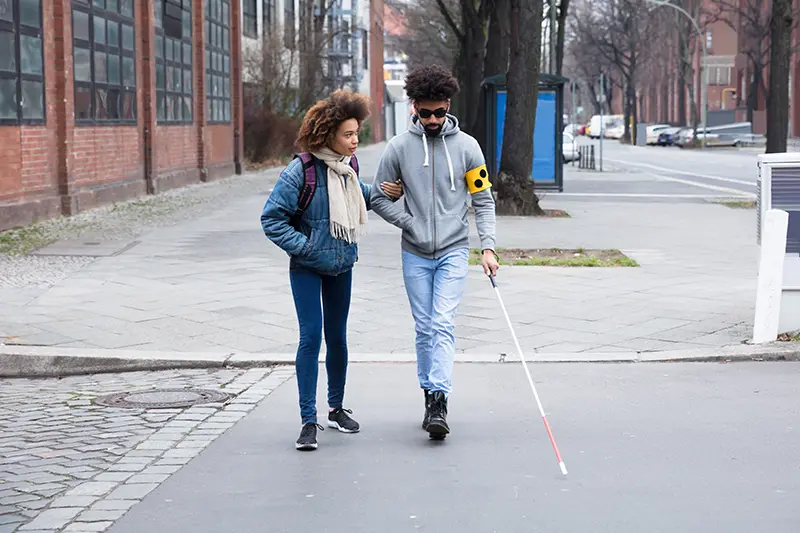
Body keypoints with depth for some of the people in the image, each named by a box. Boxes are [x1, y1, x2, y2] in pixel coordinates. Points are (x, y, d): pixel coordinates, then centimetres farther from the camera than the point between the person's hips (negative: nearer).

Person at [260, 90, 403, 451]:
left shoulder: (348, 165, 0)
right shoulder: (301, 170, -19)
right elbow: (272, 218, -16)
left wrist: (382, 191, 5)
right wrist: (303, 246, -19)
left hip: (341, 266, 6)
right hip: (307, 268, -5)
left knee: (337, 336, 13)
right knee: (311, 336, -9)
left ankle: (336, 408, 29)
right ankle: (308, 421, -3)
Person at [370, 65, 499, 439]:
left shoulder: (466, 146, 0)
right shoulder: (399, 147, 0)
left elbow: (483, 200, 2)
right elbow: (379, 197, 7)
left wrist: (488, 247, -8)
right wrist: (411, 223, -6)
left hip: (454, 251, -2)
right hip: (415, 254, 2)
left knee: (443, 324, -13)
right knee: (424, 328, 6)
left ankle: (439, 402, -17)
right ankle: (429, 396, 18)